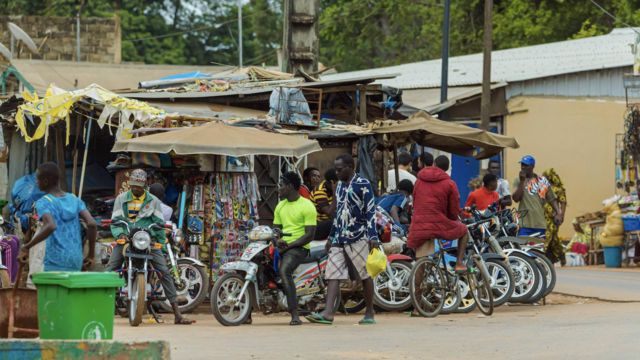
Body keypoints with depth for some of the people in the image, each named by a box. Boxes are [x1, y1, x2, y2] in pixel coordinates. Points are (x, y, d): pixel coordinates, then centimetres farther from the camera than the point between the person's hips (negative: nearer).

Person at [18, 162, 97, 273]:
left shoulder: (44, 203, -7)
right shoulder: (74, 200, 10)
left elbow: (50, 226, -26)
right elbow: (92, 224, 0)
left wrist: (26, 247, -18)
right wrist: (91, 255, 7)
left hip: (56, 261, -6)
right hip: (76, 260, 6)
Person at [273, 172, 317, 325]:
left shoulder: (307, 206, -6)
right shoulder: (280, 206, 19)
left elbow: (310, 235, -12)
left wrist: (289, 245, -19)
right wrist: (278, 242, -5)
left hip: (298, 246, -9)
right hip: (282, 246, 9)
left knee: (284, 271, -34)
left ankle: (295, 315, -39)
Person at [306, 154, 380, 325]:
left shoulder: (363, 184, -5)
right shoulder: (340, 186, 18)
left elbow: (371, 212, -10)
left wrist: (373, 236, -17)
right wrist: (331, 237, 25)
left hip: (358, 238, -7)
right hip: (339, 239, 7)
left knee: (365, 275, 0)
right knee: (332, 275, -5)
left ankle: (370, 313, 9)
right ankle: (328, 313, -12)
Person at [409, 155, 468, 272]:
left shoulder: (419, 180, 10)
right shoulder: (449, 184, -3)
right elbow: (454, 211, 0)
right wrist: (450, 218, 23)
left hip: (418, 229, 3)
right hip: (440, 226, -3)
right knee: (463, 230, 24)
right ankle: (459, 263, 17)